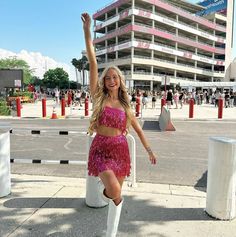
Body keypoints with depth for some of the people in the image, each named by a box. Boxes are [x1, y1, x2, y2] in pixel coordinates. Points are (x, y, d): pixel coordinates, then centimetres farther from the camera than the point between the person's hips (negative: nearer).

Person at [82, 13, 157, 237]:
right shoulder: (98, 97, -3)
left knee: (117, 194, 10)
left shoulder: (125, 105, 7)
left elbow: (137, 129, 17)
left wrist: (149, 150, 17)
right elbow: (93, 63, -11)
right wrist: (87, 31, -15)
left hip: (121, 151, 3)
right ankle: (105, 192, 15)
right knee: (114, 190, -24)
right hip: (101, 150, -3)